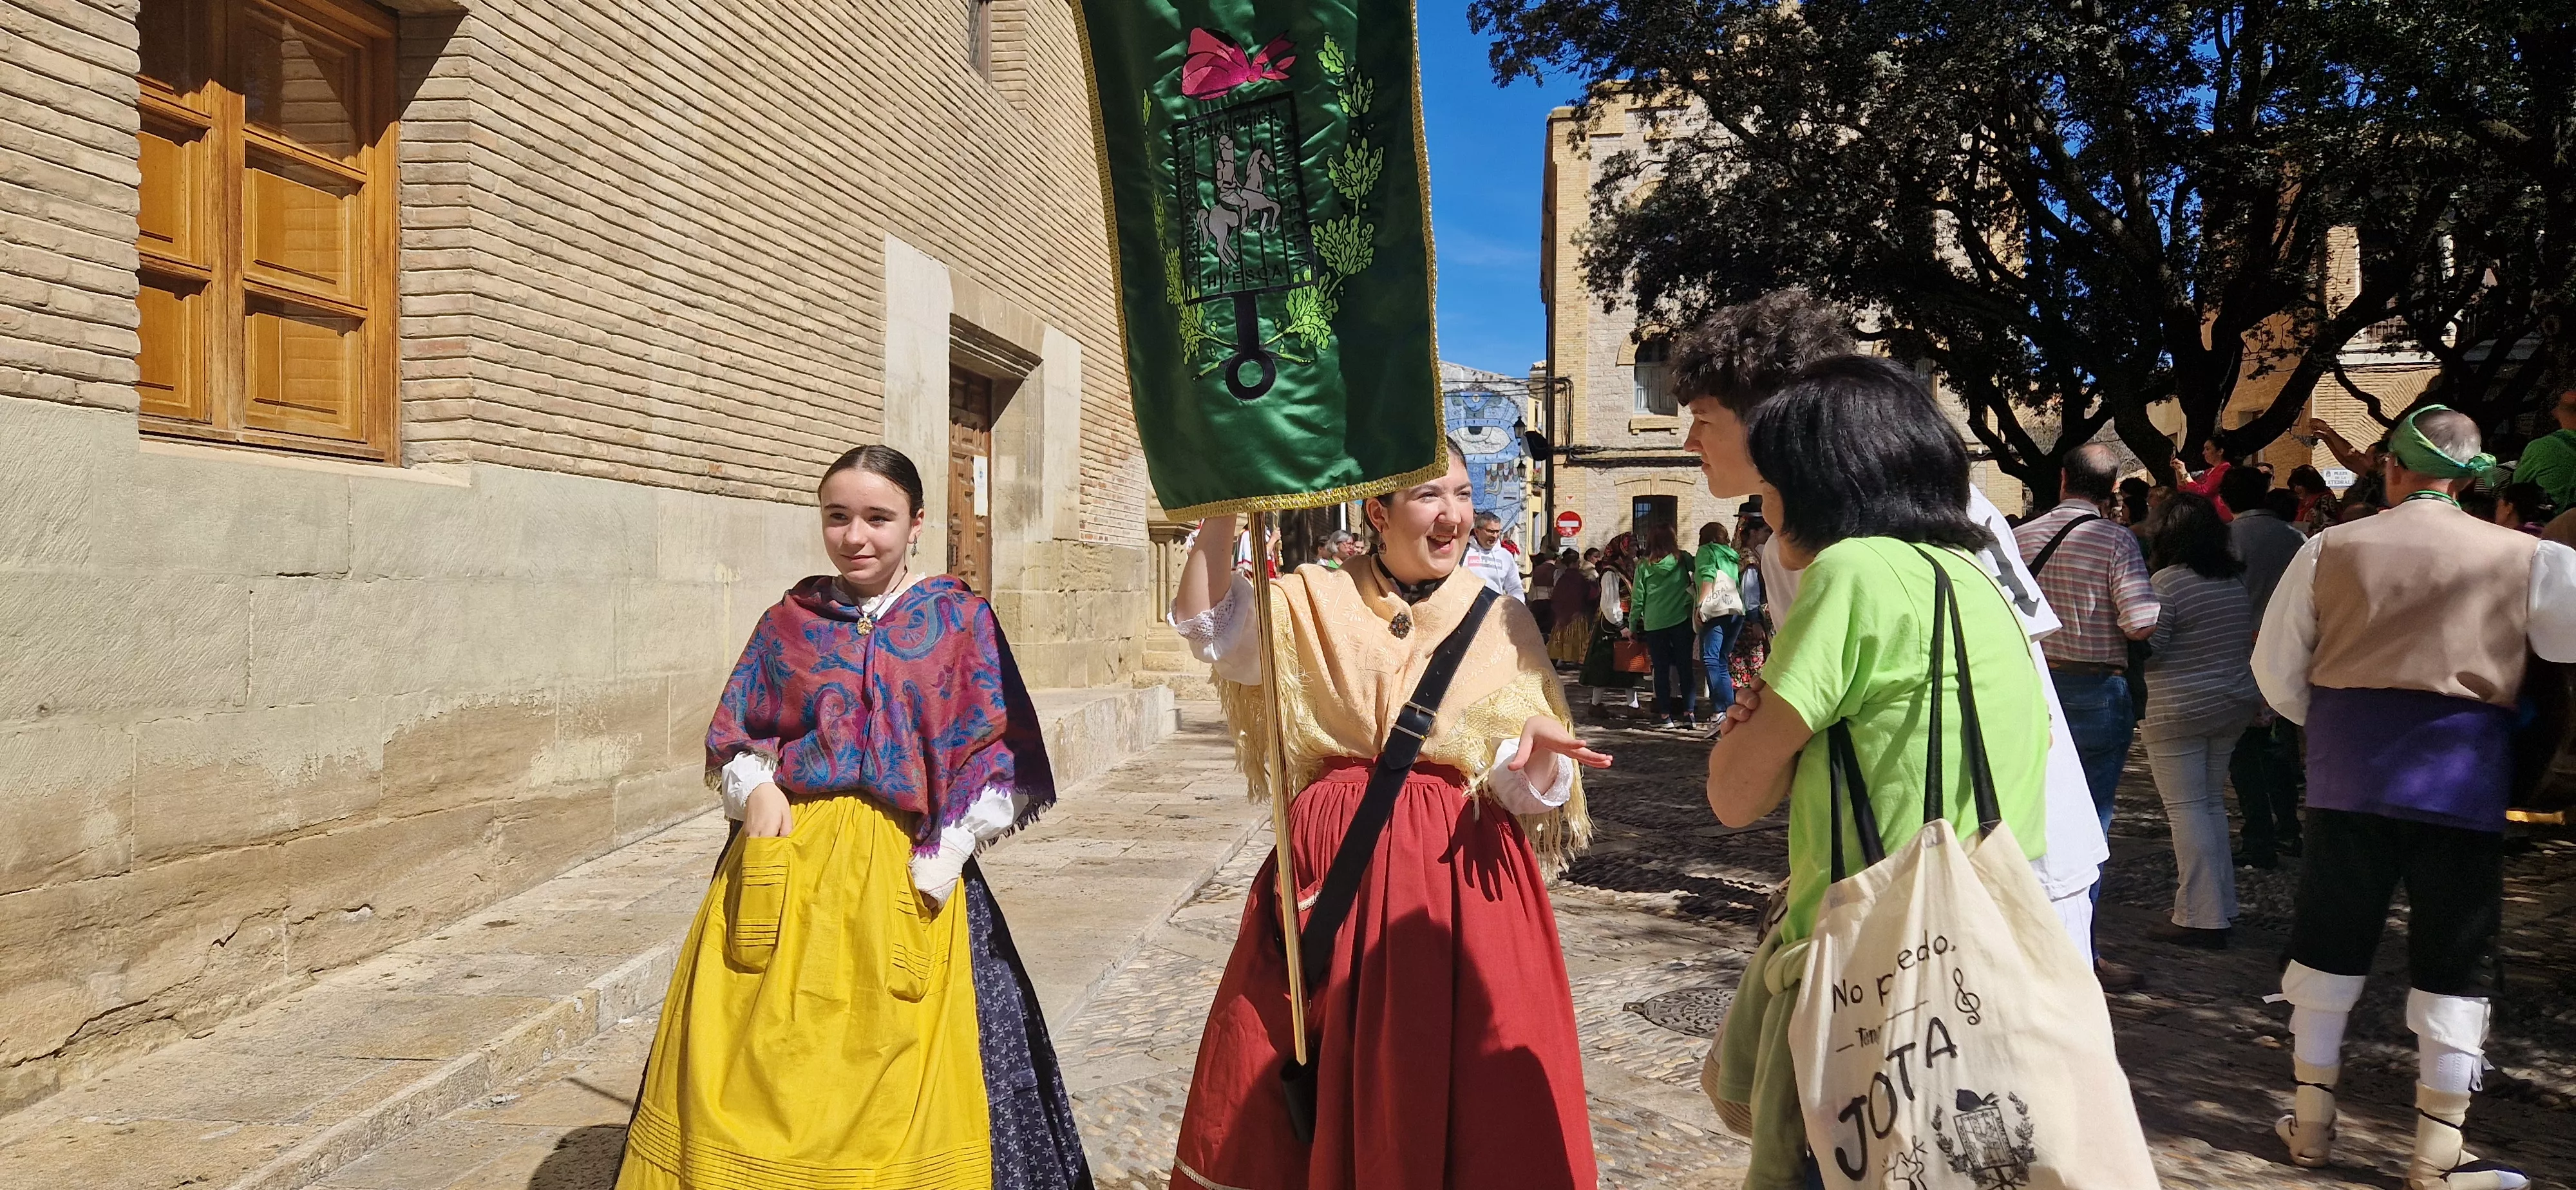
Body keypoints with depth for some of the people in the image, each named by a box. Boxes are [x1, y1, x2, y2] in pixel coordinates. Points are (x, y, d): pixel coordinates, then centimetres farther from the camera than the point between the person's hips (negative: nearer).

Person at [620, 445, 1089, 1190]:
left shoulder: (962, 621, 2)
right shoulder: (790, 620, 9)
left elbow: (997, 754, 0)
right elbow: (735, 736, 14)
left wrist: (947, 852, -11)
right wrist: (755, 789, -7)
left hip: (904, 871, -2)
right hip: (787, 860, 2)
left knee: (895, 1071, 2)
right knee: (767, 1066, 4)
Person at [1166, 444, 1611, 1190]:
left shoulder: (1499, 619, 3)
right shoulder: (1314, 602, 5)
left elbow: (1523, 787, 0)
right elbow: (1208, 626, -9)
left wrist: (1540, 745, -23)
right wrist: (1221, 511, -18)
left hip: (1461, 869, -1)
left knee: (1461, 1078, 2)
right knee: (1329, 1068, 9)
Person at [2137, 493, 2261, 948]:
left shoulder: (2167, 582, -17)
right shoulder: (2239, 578, 7)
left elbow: (2145, 648, -17)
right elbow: (2255, 638, 17)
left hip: (2178, 712, -8)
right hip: (2236, 705, 8)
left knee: (2186, 808, -3)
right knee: (2212, 802, 16)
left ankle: (2201, 917, -3)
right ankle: (2222, 906, 22)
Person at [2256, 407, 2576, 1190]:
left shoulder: (2331, 549, 0)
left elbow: (2276, 668, 5)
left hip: (2347, 772, 1)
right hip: (2462, 777, -1)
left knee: (2328, 940, 12)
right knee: (2454, 960, 8)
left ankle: (2311, 1122, 21)